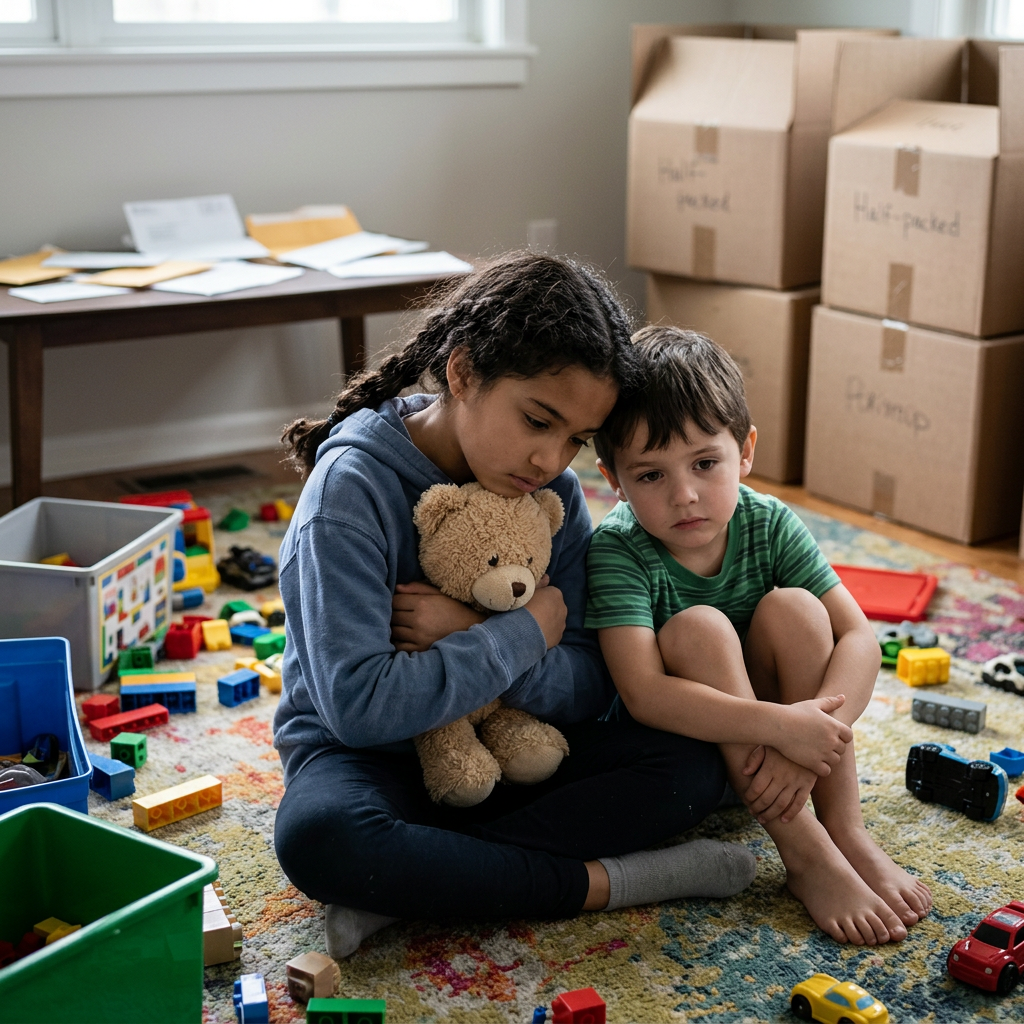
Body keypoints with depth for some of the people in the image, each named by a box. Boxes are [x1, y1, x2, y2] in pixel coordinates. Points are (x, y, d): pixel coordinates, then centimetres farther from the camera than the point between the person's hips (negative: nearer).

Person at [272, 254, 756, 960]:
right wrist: (525, 633, -21)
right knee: (315, 836, -39)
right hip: (367, 756, -5)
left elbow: (588, 690, -8)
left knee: (694, 766, -16)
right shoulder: (353, 487, -21)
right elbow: (359, 705, -30)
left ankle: (404, 885, -23)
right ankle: (602, 882, -23)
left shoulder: (557, 494, -5)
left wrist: (470, 635, -26)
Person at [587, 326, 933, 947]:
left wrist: (810, 738, -33)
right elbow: (643, 694, -34)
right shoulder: (618, 553, -24)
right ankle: (806, 856, -28)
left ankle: (847, 831, -18)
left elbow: (859, 638, -17)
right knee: (697, 629, -31)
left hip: (769, 729, 3)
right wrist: (781, 725, -40)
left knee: (791, 607, -23)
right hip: (674, 737, -3)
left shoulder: (769, 525, -13)